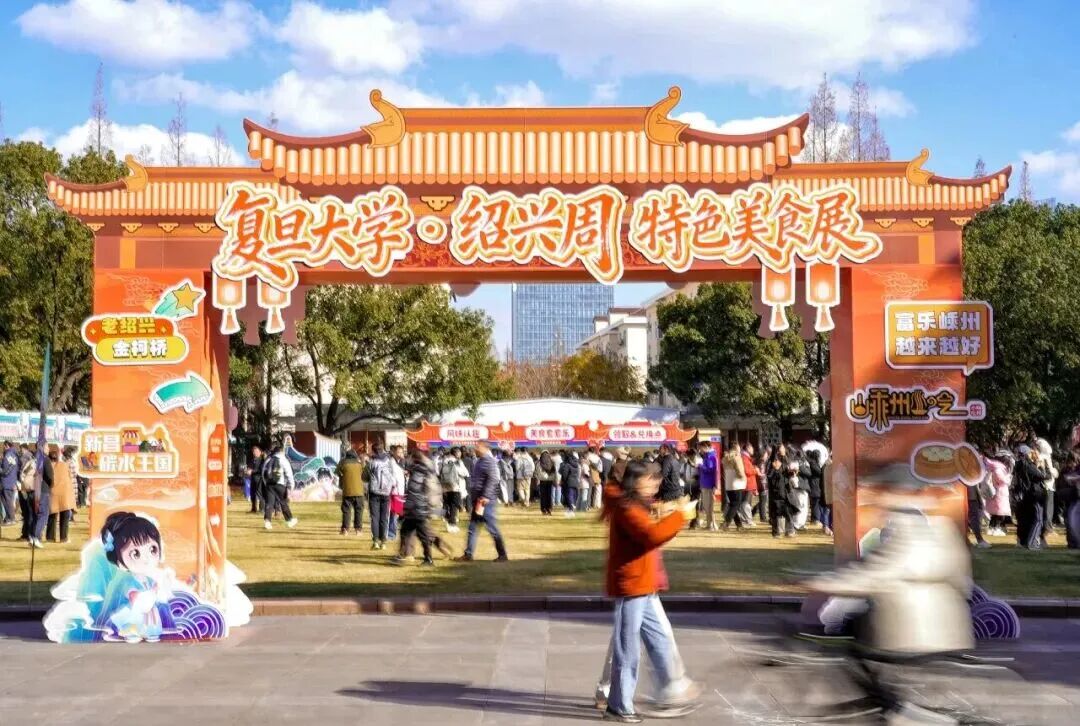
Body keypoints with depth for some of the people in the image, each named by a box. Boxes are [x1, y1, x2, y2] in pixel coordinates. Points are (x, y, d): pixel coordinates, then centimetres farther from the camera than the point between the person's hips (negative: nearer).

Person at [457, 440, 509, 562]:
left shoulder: (490, 461, -13)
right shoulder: (480, 461, 16)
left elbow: (492, 480, -22)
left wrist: (485, 497, -25)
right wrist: (473, 497, 20)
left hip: (486, 501, -10)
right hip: (478, 501, 10)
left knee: (492, 528, -4)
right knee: (473, 528, 9)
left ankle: (503, 555, 4)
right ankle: (468, 554, 13)